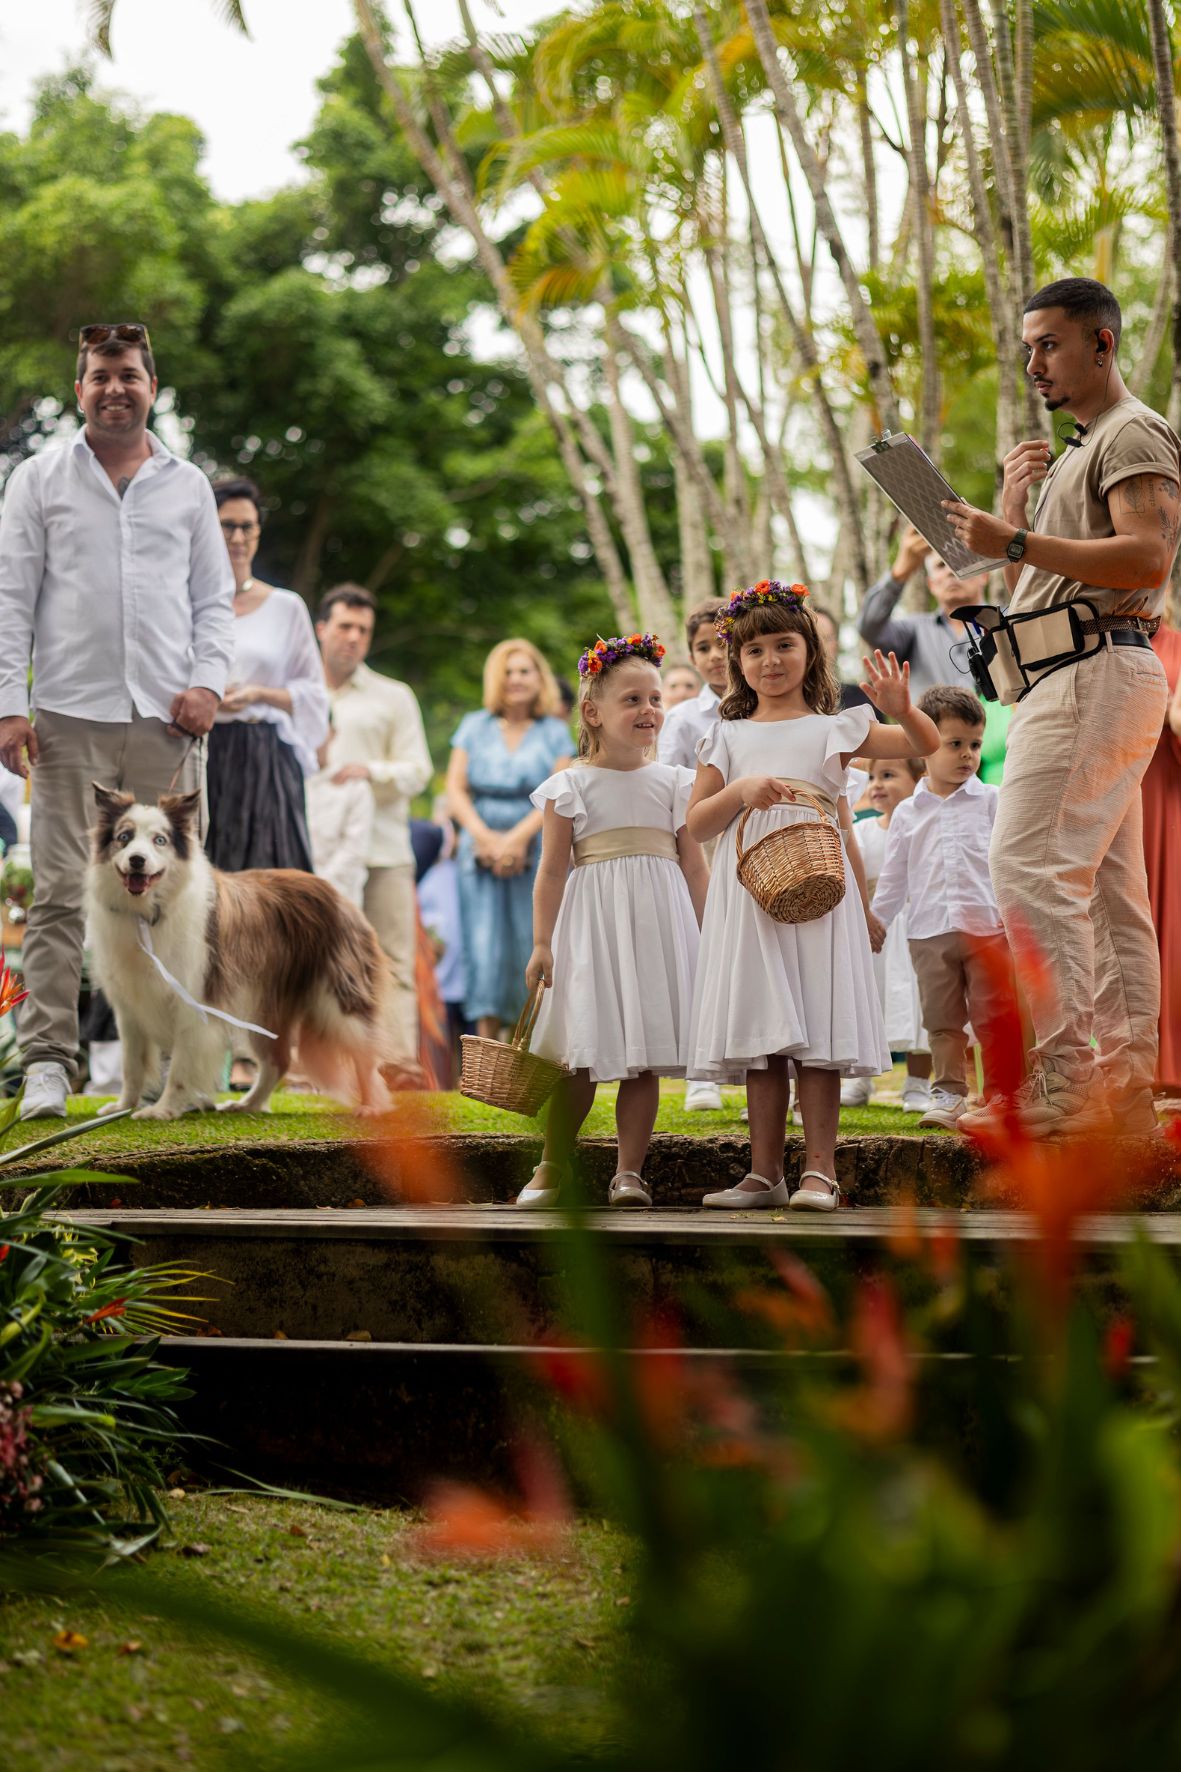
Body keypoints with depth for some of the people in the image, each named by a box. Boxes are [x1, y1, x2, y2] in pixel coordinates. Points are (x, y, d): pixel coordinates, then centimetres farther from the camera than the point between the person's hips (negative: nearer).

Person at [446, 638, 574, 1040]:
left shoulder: (555, 732, 9)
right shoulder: (474, 727, 13)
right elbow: (455, 790, 7)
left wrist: (517, 837, -13)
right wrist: (484, 836, -8)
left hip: (537, 852, -1)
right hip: (481, 851, 1)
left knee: (533, 944, -7)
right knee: (484, 943, -8)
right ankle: (486, 1047, -8)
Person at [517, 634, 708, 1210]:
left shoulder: (673, 783, 9)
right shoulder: (570, 786, 2)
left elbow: (692, 864, 9)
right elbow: (553, 868, 2)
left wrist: (707, 938, 5)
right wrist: (541, 942, -4)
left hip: (657, 924, 2)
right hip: (590, 924, -2)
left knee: (644, 1058, 1)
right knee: (581, 1055, -3)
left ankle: (629, 1170, 7)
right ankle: (552, 1168, 10)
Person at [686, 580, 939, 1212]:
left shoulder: (834, 729, 8)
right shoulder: (728, 738, 13)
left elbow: (928, 747, 4)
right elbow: (697, 824, 8)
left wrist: (901, 709, -15)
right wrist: (740, 791, -10)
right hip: (748, 889, 2)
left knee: (817, 1029, -8)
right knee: (760, 1032, 3)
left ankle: (819, 1170, -6)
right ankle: (764, 1172, 8)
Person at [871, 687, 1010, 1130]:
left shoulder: (991, 801, 5)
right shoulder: (908, 814, 10)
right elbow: (893, 879, 16)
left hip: (987, 927, -2)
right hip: (929, 932, 2)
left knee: (993, 1018, -1)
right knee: (942, 1020, 5)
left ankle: (998, 1096, 5)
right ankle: (949, 1094, 11)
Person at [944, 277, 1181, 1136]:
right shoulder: (1083, 447, 28)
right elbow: (1035, 582, 28)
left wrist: (1017, 541, -22)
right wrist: (1014, 504, 13)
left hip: (1097, 671, -11)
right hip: (1075, 678, 11)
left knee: (1033, 864, -18)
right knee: (1109, 886, 6)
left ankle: (1060, 1079, -20)